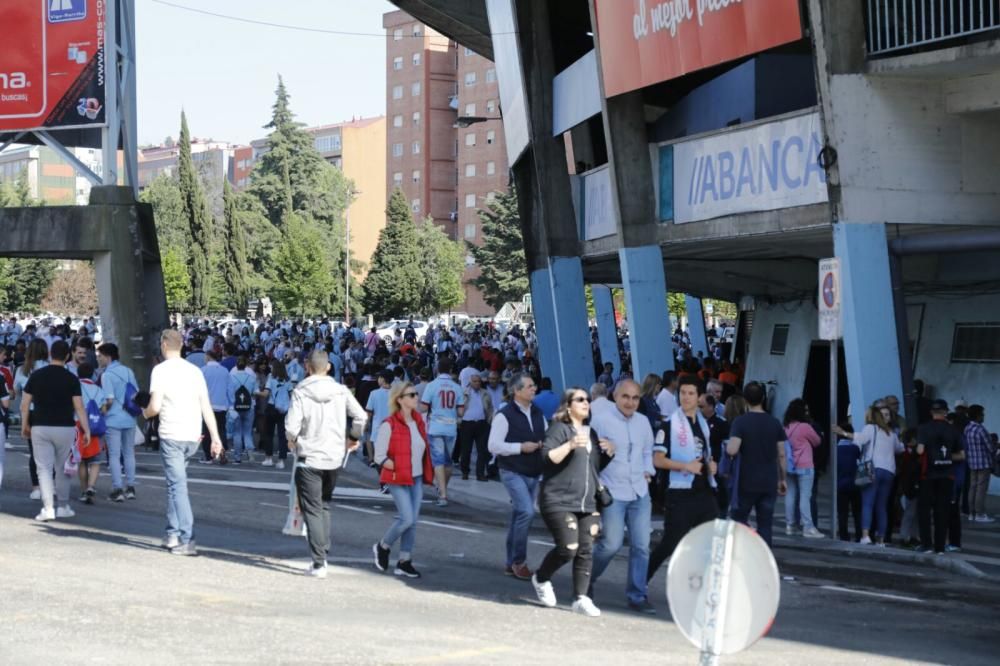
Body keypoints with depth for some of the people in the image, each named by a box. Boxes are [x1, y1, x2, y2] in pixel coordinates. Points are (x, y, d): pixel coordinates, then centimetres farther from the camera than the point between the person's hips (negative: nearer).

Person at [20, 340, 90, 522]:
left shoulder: (36, 376, 1)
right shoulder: (71, 379, -5)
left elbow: (24, 404, 3)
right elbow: (79, 407, -9)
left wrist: (24, 425, 15)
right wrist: (87, 430, -4)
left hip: (40, 427, 0)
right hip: (65, 428, 0)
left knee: (44, 468, 0)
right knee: (62, 469, 13)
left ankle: (48, 508, -12)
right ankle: (63, 507, 21)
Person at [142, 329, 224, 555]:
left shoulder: (161, 370, -6)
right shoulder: (195, 370, 9)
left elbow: (155, 406, -13)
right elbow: (206, 407, 6)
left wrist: (145, 412, 10)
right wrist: (215, 437, 6)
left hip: (171, 436, -5)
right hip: (193, 437, 5)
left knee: (177, 486, -5)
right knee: (175, 483, 20)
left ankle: (187, 540, -11)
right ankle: (173, 534, 21)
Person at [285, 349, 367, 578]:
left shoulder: (300, 393, -11)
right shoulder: (340, 391, -2)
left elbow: (292, 426, -16)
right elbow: (361, 417, -4)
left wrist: (292, 440, 6)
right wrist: (353, 438, 13)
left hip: (309, 458, -4)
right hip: (334, 458, 4)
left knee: (312, 510, 1)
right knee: (324, 505, 22)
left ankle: (319, 563, -7)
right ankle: (323, 554, 19)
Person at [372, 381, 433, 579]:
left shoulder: (419, 422, 8)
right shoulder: (389, 425, -13)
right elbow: (379, 456, -12)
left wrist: (426, 472, 8)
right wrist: (399, 468, -17)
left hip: (416, 479, 7)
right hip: (398, 480, -7)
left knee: (413, 521, 6)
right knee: (407, 518, -13)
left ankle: (404, 562, 15)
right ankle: (382, 547, 12)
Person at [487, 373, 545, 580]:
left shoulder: (538, 413, 10)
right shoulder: (505, 415, -12)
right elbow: (493, 446, -15)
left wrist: (544, 444, -2)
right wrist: (521, 447, -18)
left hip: (533, 473, 7)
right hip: (513, 472, -7)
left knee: (519, 516, 13)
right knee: (527, 512, -19)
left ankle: (512, 563, 21)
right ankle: (519, 561, -7)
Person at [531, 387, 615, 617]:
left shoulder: (591, 433, 18)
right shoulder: (559, 429, -4)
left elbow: (597, 466, 28)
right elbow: (547, 457, -17)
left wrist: (609, 453, 8)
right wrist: (570, 445, -29)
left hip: (586, 503, 7)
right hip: (559, 501, -7)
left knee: (586, 550, -1)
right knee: (568, 548, -14)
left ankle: (581, 598, 4)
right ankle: (541, 579, 12)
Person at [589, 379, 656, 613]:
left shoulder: (643, 422, 9)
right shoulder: (601, 422, -7)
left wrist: (647, 472, 6)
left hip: (640, 493, 5)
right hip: (613, 494, -5)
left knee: (641, 545, 2)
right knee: (611, 544, -6)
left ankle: (637, 595, 11)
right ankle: (586, 581, 20)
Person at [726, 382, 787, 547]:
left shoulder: (740, 421, -9)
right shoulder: (775, 423, 2)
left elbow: (732, 450, -20)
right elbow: (781, 455, 3)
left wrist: (727, 446, 3)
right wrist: (782, 479, 13)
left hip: (747, 482, -2)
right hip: (769, 483, 3)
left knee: (739, 519, 13)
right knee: (765, 524, 6)